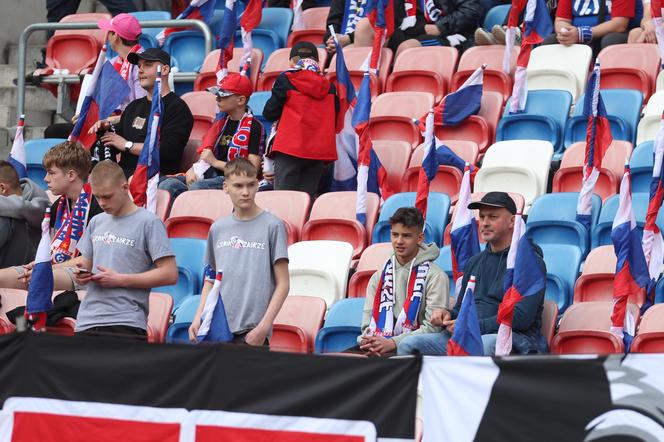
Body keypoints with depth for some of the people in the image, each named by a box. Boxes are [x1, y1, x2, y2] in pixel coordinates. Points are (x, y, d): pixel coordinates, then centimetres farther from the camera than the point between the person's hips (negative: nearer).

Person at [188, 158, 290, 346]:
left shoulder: (272, 226, -1)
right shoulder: (218, 228, 13)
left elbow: (282, 283, -2)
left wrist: (264, 326, -11)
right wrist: (198, 318, 8)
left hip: (252, 332, -4)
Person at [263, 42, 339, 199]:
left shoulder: (285, 80, 0)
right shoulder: (329, 86, 10)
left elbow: (269, 113, 2)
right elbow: (334, 120, 16)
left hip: (290, 149, -4)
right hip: (320, 151, 4)